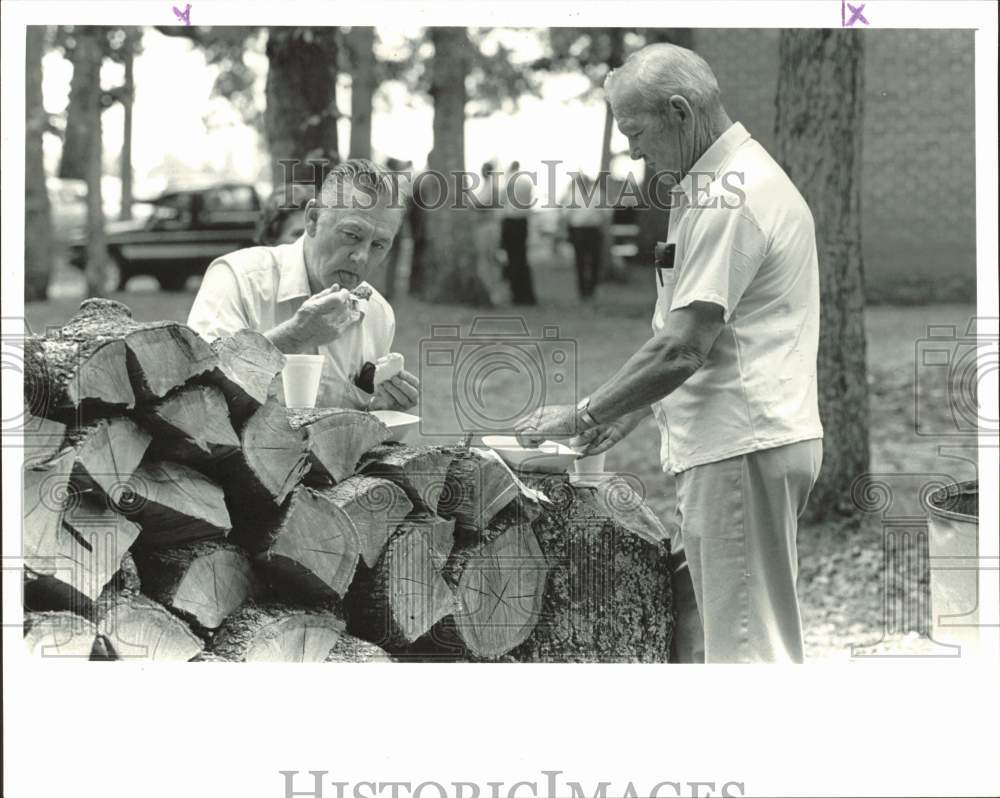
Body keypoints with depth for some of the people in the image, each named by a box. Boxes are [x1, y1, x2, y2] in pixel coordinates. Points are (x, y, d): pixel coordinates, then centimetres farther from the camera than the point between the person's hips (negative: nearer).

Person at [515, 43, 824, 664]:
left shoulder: (728, 198, -16)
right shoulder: (751, 177, 18)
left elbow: (682, 350, -20)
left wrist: (584, 416, -10)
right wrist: (632, 412, 18)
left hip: (742, 447, -11)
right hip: (752, 440, 11)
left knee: (747, 643, -8)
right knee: (762, 636, 14)